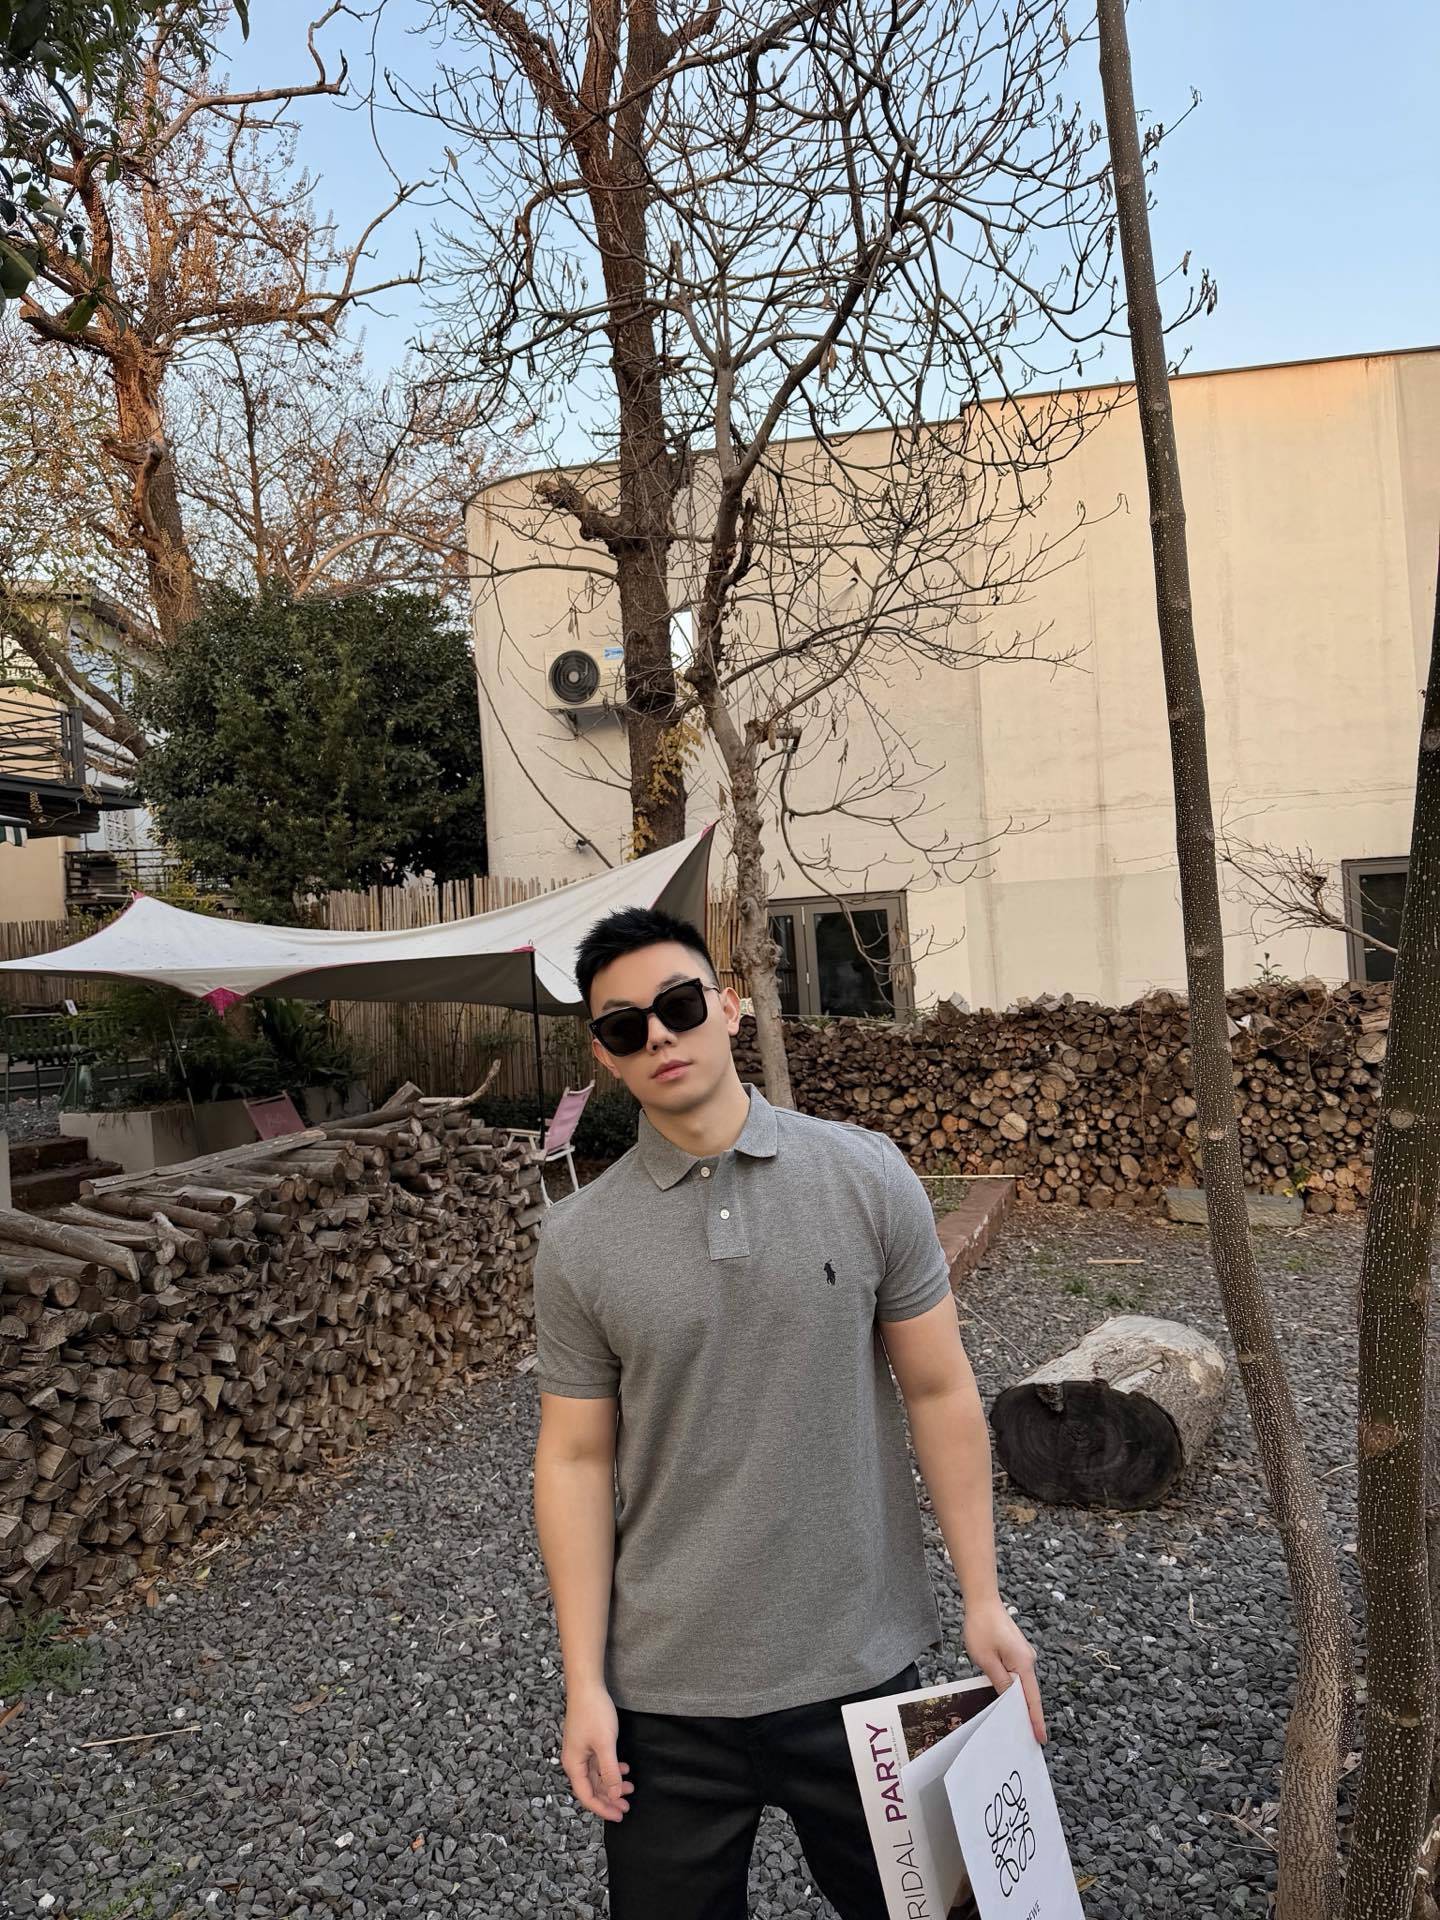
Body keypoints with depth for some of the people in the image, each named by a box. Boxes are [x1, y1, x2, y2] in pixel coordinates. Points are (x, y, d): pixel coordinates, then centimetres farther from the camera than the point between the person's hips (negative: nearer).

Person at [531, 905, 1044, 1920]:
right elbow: (576, 1459, -3)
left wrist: (983, 1600, -2)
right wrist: (586, 1682, -3)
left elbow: (939, 1391, -3)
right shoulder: (579, 1239, -8)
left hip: (862, 1666, 1)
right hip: (667, 1690, 0)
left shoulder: (867, 1176, -9)